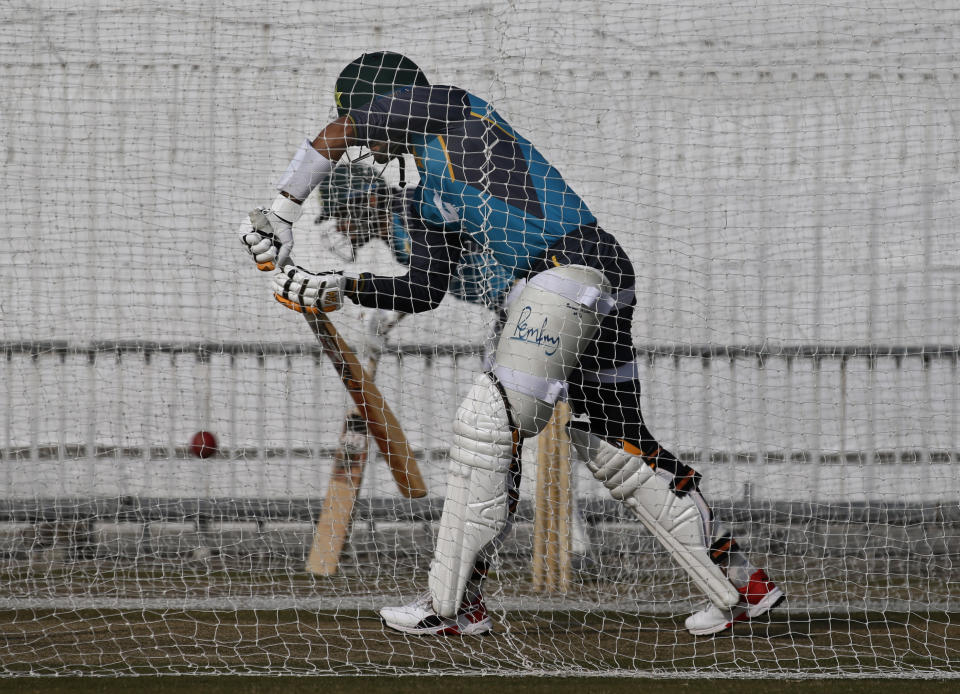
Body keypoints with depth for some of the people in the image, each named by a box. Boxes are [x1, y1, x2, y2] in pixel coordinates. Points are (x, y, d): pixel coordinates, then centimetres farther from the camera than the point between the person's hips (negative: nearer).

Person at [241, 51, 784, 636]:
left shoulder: (451, 106, 5)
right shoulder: (428, 202, 27)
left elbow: (334, 136, 1)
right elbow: (425, 290, 21)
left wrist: (281, 213, 5)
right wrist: (339, 289, 13)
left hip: (576, 261, -10)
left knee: (490, 422, -12)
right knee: (617, 446, 10)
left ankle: (452, 603, -11)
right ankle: (740, 584, 13)